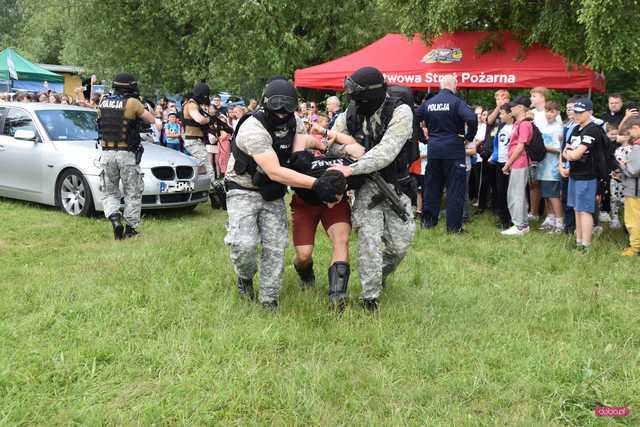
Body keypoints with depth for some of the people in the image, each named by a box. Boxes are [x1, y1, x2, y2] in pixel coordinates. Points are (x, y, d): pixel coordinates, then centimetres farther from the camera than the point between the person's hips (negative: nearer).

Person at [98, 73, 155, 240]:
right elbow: (151, 120, -2)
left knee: (109, 193, 14)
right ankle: (130, 228, 10)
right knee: (133, 193, 10)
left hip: (107, 153, 4)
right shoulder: (132, 103, -9)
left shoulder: (103, 103, 5)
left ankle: (115, 219, -7)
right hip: (127, 155, -3)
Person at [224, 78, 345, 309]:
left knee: (275, 248, -1)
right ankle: (245, 277, 12)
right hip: (244, 191, -6)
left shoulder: (293, 122, -2)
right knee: (244, 244, -21)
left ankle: (269, 299, 12)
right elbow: (274, 172, -35)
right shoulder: (253, 129, -27)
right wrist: (315, 183, -40)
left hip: (272, 194, 6)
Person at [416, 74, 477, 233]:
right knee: (455, 188, 2)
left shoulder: (429, 103, 6)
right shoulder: (456, 102, -10)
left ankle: (428, 220, 20)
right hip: (453, 150, -5)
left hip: (433, 149, 5)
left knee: (432, 186, 14)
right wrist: (469, 137, -9)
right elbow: (472, 118, -24)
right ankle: (453, 226, 3)